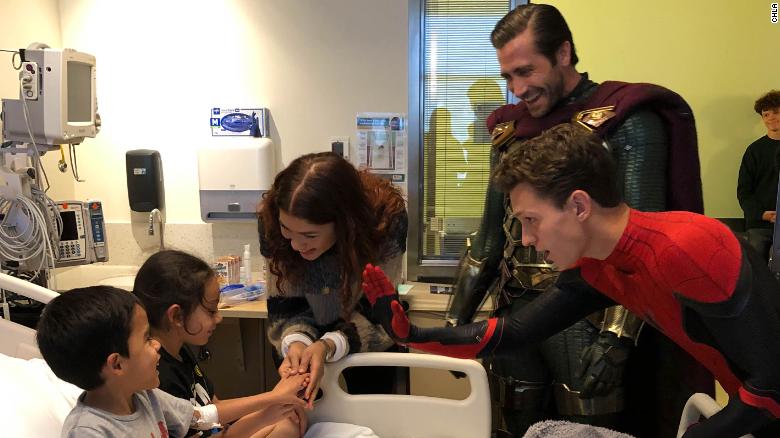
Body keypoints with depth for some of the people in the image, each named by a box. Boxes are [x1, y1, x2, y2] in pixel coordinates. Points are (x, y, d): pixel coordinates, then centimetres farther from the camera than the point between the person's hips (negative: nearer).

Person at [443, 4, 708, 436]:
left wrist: (616, 336, -22)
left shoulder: (628, 123, -8)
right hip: (514, 312, 6)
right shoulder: (511, 129, 11)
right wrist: (457, 318, 12)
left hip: (585, 316, -5)